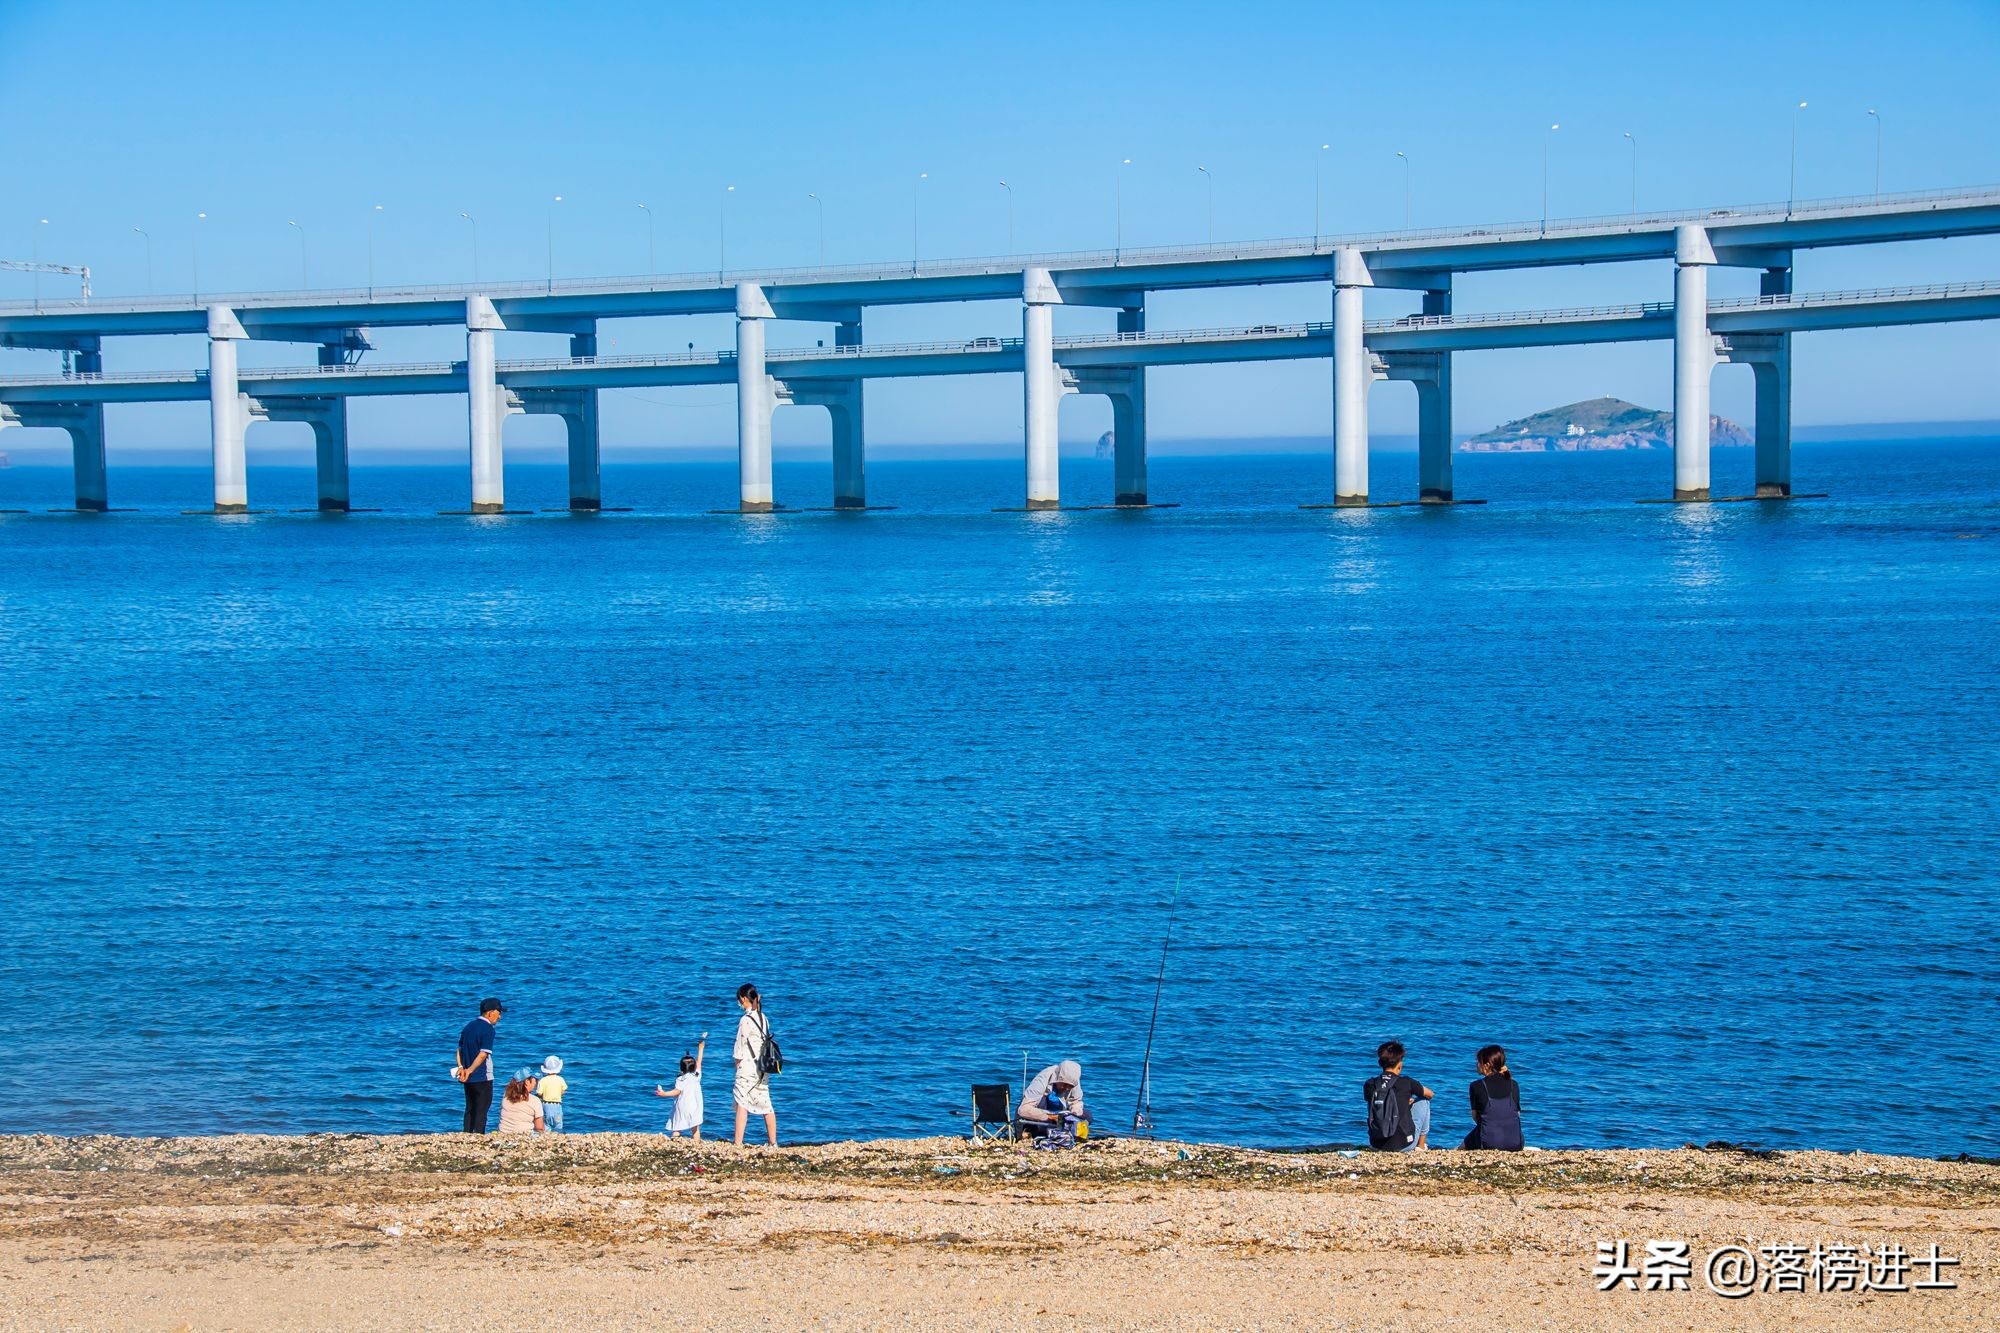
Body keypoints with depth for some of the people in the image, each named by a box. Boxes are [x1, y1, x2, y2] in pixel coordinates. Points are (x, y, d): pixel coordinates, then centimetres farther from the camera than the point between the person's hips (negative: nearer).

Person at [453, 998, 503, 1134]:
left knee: (470, 1110, 13)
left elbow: (460, 1049, 11)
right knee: (481, 1111, -3)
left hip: (468, 1079, 7)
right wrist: (470, 1070, -18)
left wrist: (461, 1067, 0)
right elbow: (483, 1055, -20)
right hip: (482, 1077, -7)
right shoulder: (488, 1029, -12)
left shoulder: (469, 1026, 13)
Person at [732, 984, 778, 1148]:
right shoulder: (763, 1018, 7)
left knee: (742, 1105, -5)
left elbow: (740, 1049, -10)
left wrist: (737, 1067, 3)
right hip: (762, 1069, 7)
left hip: (747, 1067, -7)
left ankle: (738, 1144, -8)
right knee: (766, 1105, 11)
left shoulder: (745, 1020, -14)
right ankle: (773, 1143, 15)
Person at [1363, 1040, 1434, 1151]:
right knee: (1423, 1100, 20)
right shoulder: (1406, 1083, -9)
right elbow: (1429, 1094, 12)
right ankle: (1421, 1145, 27)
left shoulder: (1369, 1085, -3)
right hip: (1403, 1145, -4)